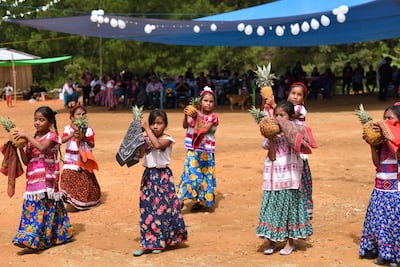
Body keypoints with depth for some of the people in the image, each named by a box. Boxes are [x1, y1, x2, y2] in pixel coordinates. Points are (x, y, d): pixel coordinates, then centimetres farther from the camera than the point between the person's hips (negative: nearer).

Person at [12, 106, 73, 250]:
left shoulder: (51, 135, -3)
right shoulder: (32, 138, 14)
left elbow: (42, 147, -25)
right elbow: (26, 161, 8)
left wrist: (27, 135, -20)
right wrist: (20, 146, -5)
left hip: (46, 179, -6)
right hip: (33, 180, 6)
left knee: (45, 206, -7)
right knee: (32, 205, 5)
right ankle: (30, 237, 13)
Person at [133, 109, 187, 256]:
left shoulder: (166, 139, -9)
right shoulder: (146, 139, 5)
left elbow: (158, 145, -31)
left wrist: (147, 129, -28)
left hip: (163, 176, -4)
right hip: (148, 175, 4)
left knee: (162, 208, 0)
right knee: (147, 208, 6)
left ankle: (160, 241, 15)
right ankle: (146, 242, 14)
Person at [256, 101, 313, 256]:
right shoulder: (273, 134, 3)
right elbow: (272, 157, -4)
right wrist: (270, 138, -13)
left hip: (289, 177, -2)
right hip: (274, 178, 2)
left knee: (289, 206, 6)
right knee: (272, 207, 5)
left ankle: (290, 242, 18)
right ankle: (271, 241, 15)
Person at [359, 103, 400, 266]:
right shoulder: (382, 139, 7)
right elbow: (377, 162, 5)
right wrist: (372, 144, -4)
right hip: (381, 187, 7)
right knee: (379, 219, 11)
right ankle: (382, 252, 23)